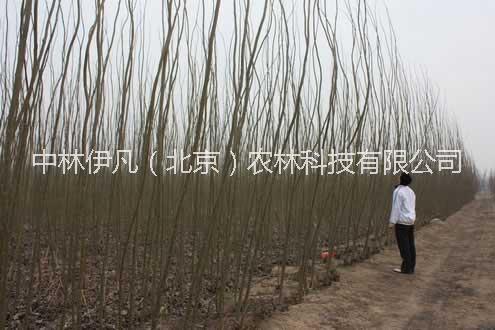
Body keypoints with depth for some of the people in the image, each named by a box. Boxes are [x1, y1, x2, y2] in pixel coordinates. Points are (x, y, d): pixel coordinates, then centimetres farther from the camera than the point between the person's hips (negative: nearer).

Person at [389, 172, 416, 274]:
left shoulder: (398, 191, -16)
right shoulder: (410, 191, 11)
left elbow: (396, 208, -18)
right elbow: (412, 207, 16)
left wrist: (392, 222, -14)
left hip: (402, 222, -8)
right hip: (410, 221, 8)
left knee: (403, 246, -2)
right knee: (410, 245, 10)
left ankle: (406, 268, 1)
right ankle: (411, 267, 15)